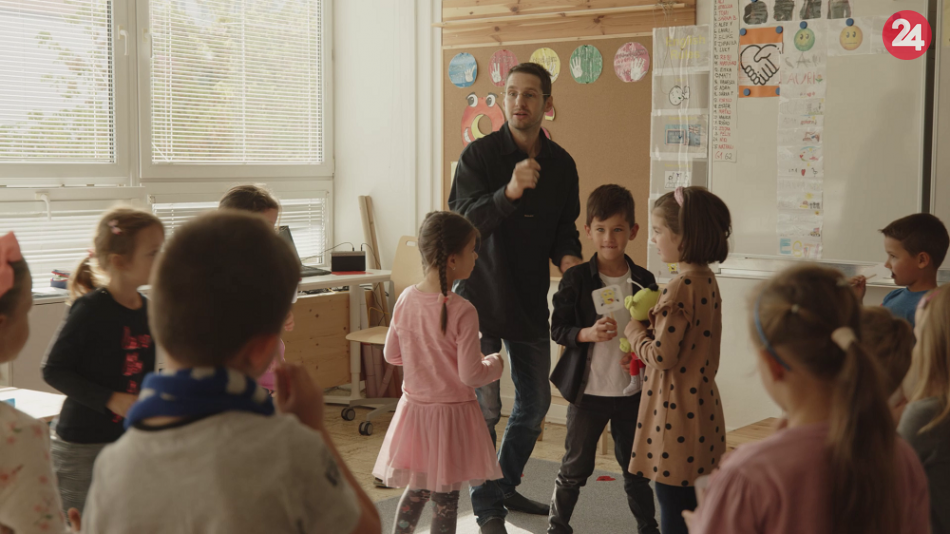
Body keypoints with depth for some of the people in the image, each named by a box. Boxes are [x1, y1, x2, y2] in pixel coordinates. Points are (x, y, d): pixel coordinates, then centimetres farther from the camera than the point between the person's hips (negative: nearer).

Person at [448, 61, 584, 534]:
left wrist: (568, 256, -10)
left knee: (535, 402, 15)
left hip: (531, 301, 5)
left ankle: (507, 486, 35)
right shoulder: (479, 154, -12)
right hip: (481, 297, -5)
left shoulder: (561, 164, 3)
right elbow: (463, 220, -23)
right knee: (484, 408, -2)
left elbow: (564, 228, 12)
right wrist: (508, 192, -39)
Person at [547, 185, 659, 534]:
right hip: (588, 390, -2)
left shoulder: (644, 281, 1)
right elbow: (557, 329, -6)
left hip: (632, 391, 2)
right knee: (575, 467, 9)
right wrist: (588, 333, -22)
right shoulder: (576, 279, -7)